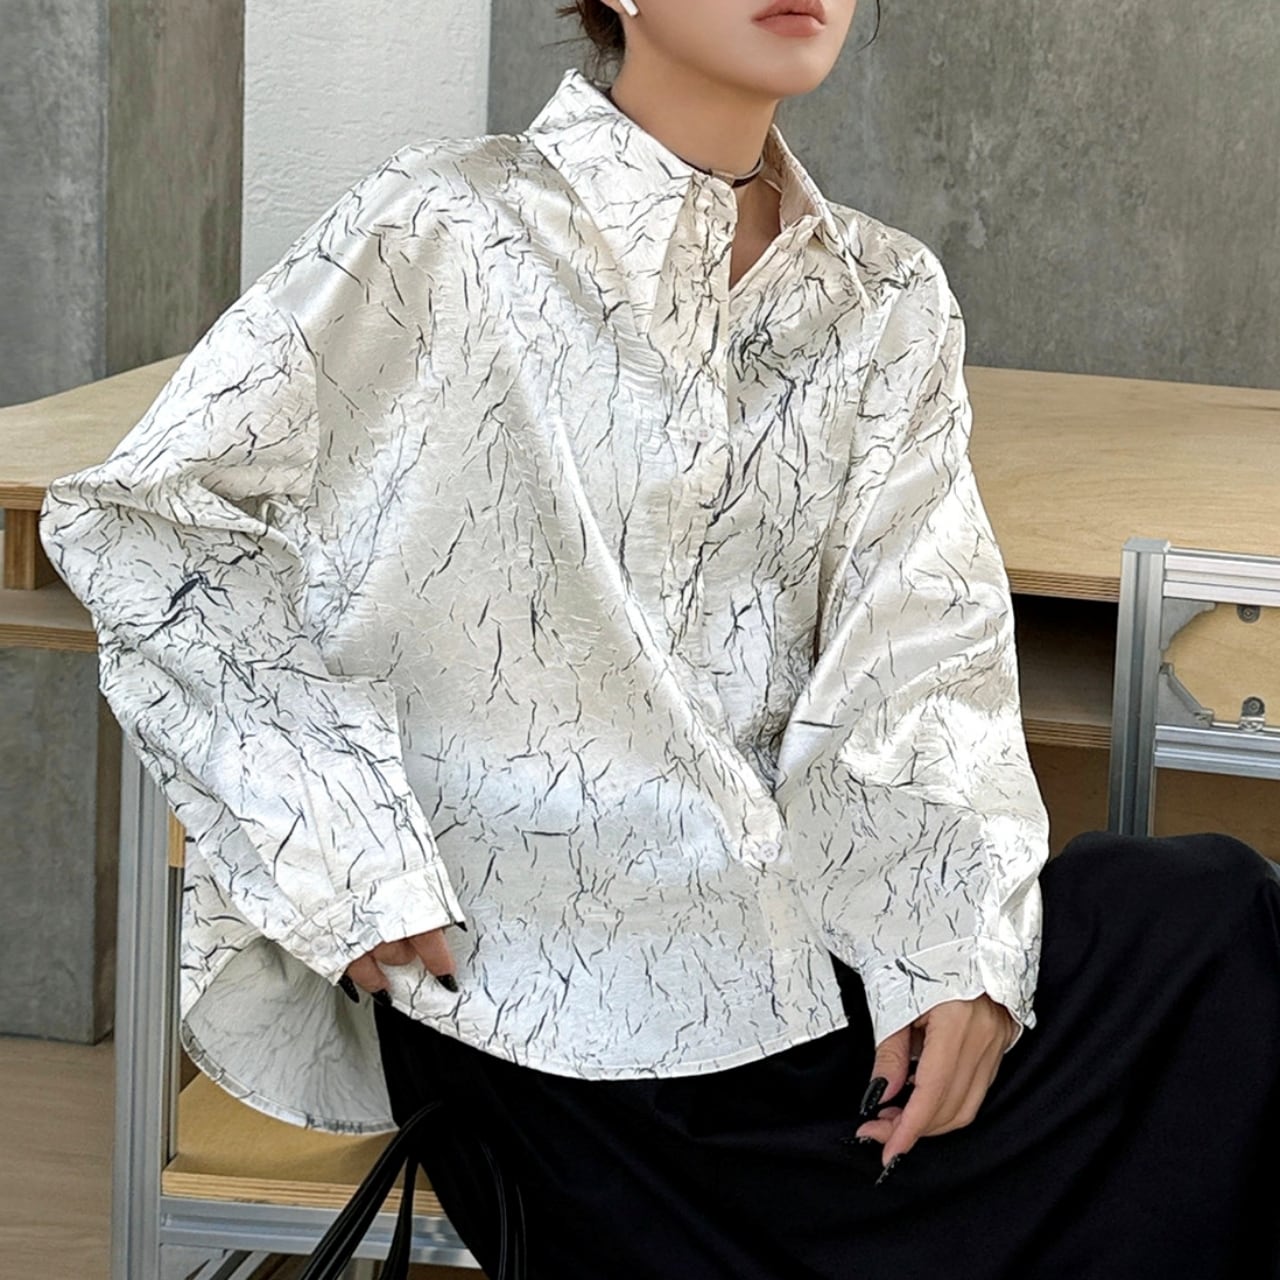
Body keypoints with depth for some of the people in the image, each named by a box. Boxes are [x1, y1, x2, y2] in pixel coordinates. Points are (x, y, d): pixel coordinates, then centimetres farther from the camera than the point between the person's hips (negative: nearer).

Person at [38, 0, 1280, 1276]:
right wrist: (346, 850, -14)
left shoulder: (889, 303, 10)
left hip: (790, 923, 6)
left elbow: (918, 645, 1)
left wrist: (959, 947, -15)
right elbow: (134, 520, -8)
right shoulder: (449, 230, -6)